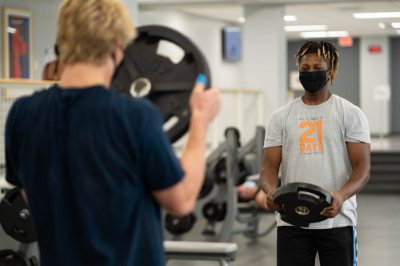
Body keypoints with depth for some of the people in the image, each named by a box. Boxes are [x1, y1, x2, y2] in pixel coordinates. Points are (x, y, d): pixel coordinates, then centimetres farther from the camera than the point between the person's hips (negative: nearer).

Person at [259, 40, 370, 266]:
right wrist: (271, 191, -23)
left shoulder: (350, 114, -2)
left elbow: (362, 167, -9)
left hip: (337, 220, -2)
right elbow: (270, 166, 1)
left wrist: (341, 195, -31)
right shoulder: (282, 117, 6)